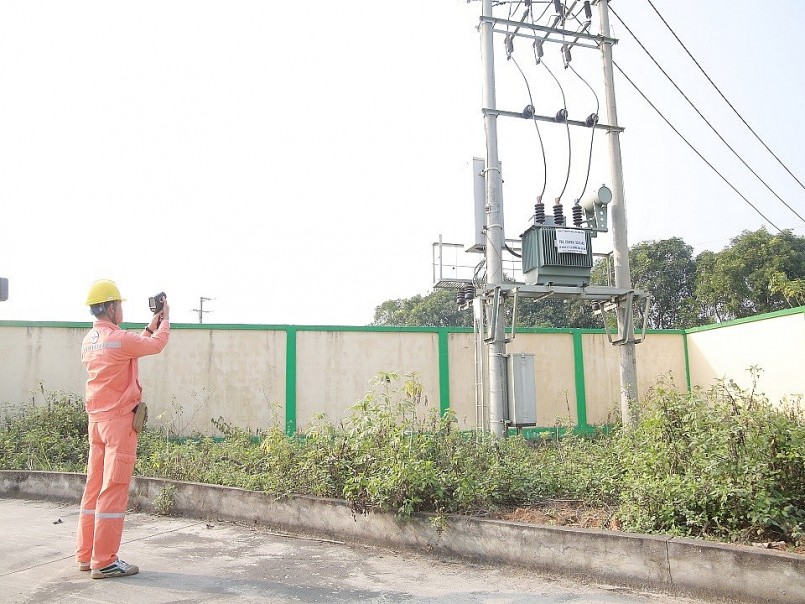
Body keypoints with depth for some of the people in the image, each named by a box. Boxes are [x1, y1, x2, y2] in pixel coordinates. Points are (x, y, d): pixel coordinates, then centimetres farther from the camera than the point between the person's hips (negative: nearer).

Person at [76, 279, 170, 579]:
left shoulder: (88, 341, 9)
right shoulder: (119, 338, -16)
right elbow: (157, 344, -2)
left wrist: (149, 327, 24)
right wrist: (165, 319, 14)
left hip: (96, 420, 9)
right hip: (119, 421, -9)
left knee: (94, 487, 14)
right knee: (113, 491, -4)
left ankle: (86, 555, 22)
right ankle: (104, 562, 2)